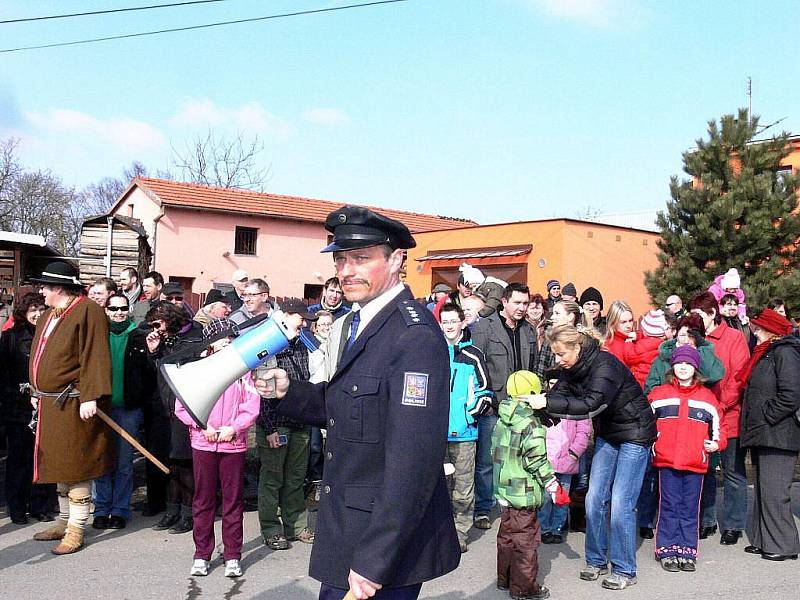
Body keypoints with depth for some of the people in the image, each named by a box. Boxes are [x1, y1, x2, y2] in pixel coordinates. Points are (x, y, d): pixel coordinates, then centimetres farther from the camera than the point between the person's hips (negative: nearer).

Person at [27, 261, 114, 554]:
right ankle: (64, 522, 30)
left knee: (76, 466, -3)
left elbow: (94, 358, -20)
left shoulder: (88, 312, -13)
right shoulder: (48, 316, 17)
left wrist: (90, 397, -24)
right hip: (50, 405, 9)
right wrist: (36, 393, 21)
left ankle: (75, 530, 5)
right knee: (59, 464, 17)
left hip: (73, 405, -9)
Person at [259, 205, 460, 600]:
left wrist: (373, 560, -26)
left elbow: (413, 458, -26)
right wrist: (288, 391, 0)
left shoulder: (416, 335, -21)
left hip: (387, 547, -8)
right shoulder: (353, 325, 9)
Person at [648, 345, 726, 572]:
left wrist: (716, 443, 0)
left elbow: (717, 425, 16)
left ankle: (687, 553, 13)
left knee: (690, 508, 6)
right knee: (669, 507, 2)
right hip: (667, 460, -1)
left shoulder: (707, 396, 10)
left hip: (696, 462, 1)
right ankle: (667, 551, 8)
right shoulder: (659, 394, 7)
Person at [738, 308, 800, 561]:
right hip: (762, 435, 10)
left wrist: (767, 416, -16)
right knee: (762, 490, 13)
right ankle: (763, 540, 20)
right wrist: (755, 423, 16)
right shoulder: (765, 352, 19)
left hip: (777, 434, -10)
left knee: (774, 492, -7)